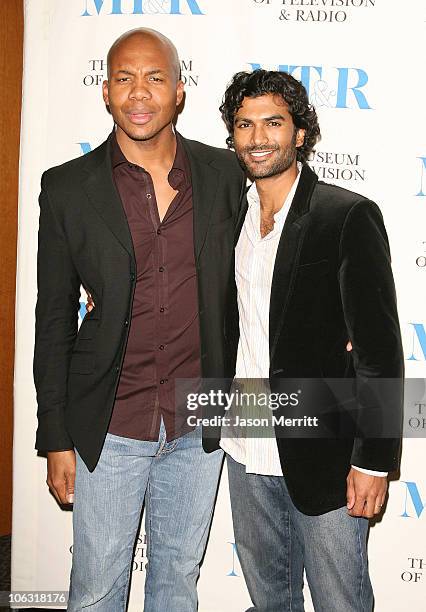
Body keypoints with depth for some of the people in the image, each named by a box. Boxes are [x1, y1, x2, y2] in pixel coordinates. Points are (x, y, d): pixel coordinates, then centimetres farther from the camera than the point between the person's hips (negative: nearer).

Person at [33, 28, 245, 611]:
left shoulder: (224, 173, -2)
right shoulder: (68, 187, -6)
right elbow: (54, 318, -2)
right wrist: (56, 438, -2)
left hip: (199, 423, 2)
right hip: (109, 427, -1)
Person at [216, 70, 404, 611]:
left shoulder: (349, 216, -12)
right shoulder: (231, 216, 7)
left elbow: (379, 348, -14)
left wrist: (374, 460, -15)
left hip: (323, 459, -5)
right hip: (246, 453, 6)